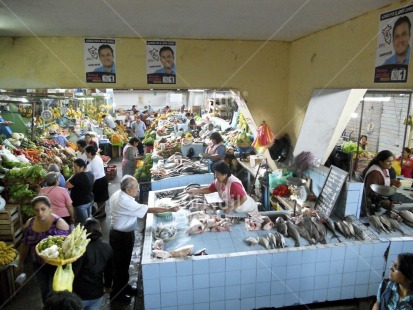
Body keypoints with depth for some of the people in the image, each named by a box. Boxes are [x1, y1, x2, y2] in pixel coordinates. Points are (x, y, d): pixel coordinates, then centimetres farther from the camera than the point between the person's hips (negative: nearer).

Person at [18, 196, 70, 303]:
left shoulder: (59, 223, -23)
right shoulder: (29, 223, -6)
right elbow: (25, 244, 7)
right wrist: (20, 263, 14)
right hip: (38, 265, 5)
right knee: (44, 291, 24)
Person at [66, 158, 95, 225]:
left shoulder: (78, 176, -25)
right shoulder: (90, 174, 2)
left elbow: (67, 185, -22)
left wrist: (73, 175, -13)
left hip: (80, 203, -9)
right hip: (90, 200, 9)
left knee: (83, 223, 0)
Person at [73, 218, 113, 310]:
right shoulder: (107, 248, -4)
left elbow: (73, 271, -22)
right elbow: (109, 270, 6)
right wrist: (107, 285, 21)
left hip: (79, 295, -4)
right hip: (97, 293, 4)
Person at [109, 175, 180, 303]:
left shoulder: (117, 194, -2)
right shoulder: (125, 202, -32)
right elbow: (148, 210, -30)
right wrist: (170, 209, -25)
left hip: (120, 232, 9)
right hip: (121, 236, -9)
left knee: (124, 261, 23)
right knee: (120, 264, 8)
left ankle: (123, 286, 41)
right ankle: (117, 293, 27)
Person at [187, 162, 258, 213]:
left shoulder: (234, 183, -33)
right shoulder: (218, 182, -10)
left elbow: (244, 198, -33)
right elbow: (209, 189, 1)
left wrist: (232, 208, -35)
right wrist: (196, 191, -10)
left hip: (248, 211, -7)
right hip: (235, 210, 7)